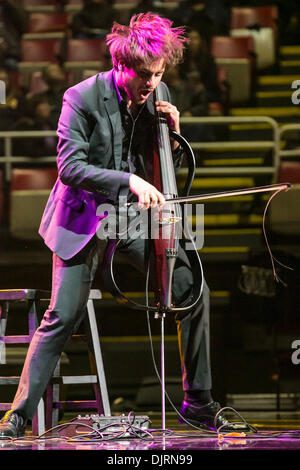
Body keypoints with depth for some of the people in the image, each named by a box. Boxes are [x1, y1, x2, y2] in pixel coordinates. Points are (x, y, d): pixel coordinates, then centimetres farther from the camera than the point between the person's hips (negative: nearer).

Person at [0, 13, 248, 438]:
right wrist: (129, 181, -31)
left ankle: (198, 403, 11)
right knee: (62, 316, -11)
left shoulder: (158, 95, 0)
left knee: (194, 292, -2)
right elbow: (70, 167, -21)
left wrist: (173, 133, -11)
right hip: (85, 217, -5)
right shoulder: (82, 98, -16)